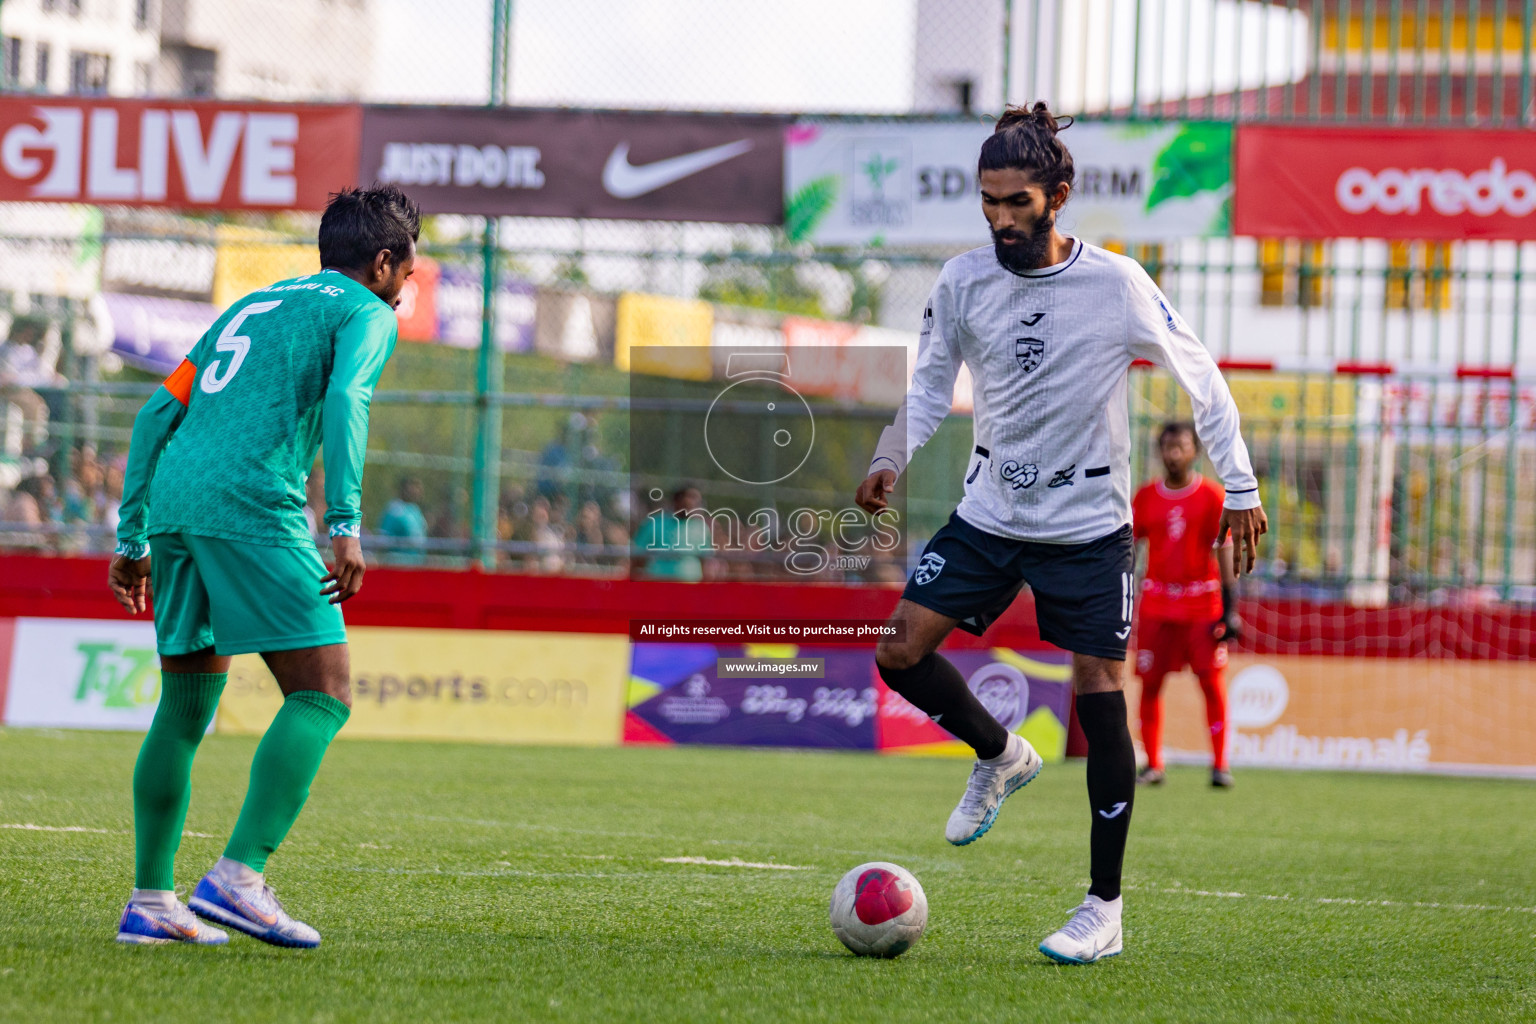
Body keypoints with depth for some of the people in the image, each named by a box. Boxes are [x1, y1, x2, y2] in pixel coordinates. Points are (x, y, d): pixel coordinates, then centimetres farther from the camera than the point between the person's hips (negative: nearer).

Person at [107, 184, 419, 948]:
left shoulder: (250, 307, 31)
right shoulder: (364, 313, 9)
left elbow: (159, 413, 25)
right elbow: (344, 400, -11)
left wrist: (132, 539, 26)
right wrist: (346, 525, -18)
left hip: (171, 503, 8)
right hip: (254, 506, -8)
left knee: (184, 709, 15)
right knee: (321, 696, -7)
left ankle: (150, 901, 13)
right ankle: (238, 877, -21)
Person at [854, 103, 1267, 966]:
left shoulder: (1115, 284, -14)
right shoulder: (964, 282, -4)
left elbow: (1201, 378, -5)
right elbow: (932, 386, 8)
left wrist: (1239, 488, -6)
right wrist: (892, 460, -10)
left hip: (1089, 522, -4)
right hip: (989, 511, 4)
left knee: (1098, 693, -6)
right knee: (903, 654, -6)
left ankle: (1106, 909, 2)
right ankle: (1000, 757, 25)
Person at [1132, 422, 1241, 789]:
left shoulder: (1212, 495, 0)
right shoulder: (1146, 497, 7)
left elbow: (1224, 551, -1)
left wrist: (1229, 604, -7)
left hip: (1202, 603, -2)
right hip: (1156, 604, 2)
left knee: (1211, 682, -7)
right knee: (1149, 683, 0)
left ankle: (1220, 764, -2)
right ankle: (1153, 765, 9)